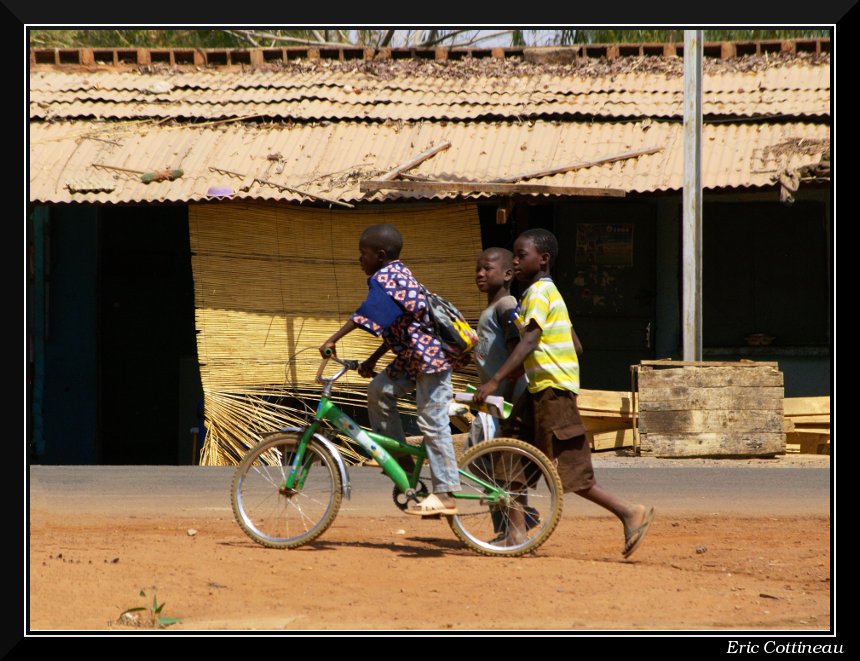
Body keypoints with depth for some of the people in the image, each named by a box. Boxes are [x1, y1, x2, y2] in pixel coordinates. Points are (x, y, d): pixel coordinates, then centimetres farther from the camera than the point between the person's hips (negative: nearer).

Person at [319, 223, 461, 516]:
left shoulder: (386, 277, -14)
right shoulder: (397, 274, 17)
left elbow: (366, 316, -29)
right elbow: (395, 327, 23)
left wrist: (333, 340, -30)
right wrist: (372, 360, 23)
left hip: (431, 355, -10)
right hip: (414, 353, 10)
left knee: (432, 423, -8)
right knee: (379, 390, 9)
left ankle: (445, 494, -5)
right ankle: (400, 458, 14)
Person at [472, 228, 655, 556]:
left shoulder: (538, 292, -12)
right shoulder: (546, 291, 18)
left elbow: (529, 342, -26)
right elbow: (576, 346, 20)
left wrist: (494, 381, -32)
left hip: (553, 390, -10)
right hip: (540, 388, 10)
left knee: (566, 473, -7)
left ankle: (630, 513, -1)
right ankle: (516, 533, 9)